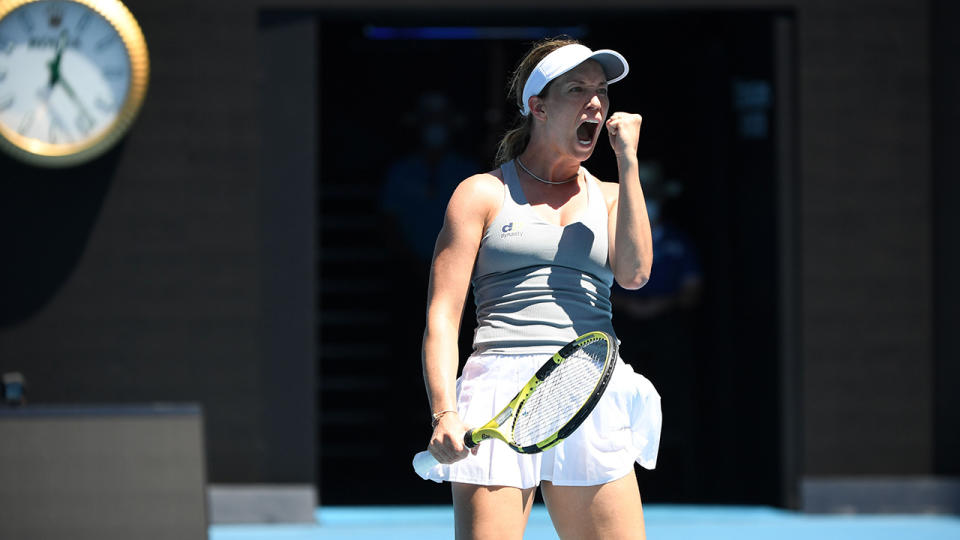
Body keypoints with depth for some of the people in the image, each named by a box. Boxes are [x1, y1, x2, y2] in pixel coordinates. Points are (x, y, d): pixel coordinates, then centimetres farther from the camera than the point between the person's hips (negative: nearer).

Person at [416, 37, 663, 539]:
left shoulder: (609, 197, 19)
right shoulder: (483, 193, 9)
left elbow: (633, 272, -3)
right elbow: (442, 317, 2)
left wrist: (627, 160, 0)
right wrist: (444, 413, -13)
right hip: (502, 396, -3)